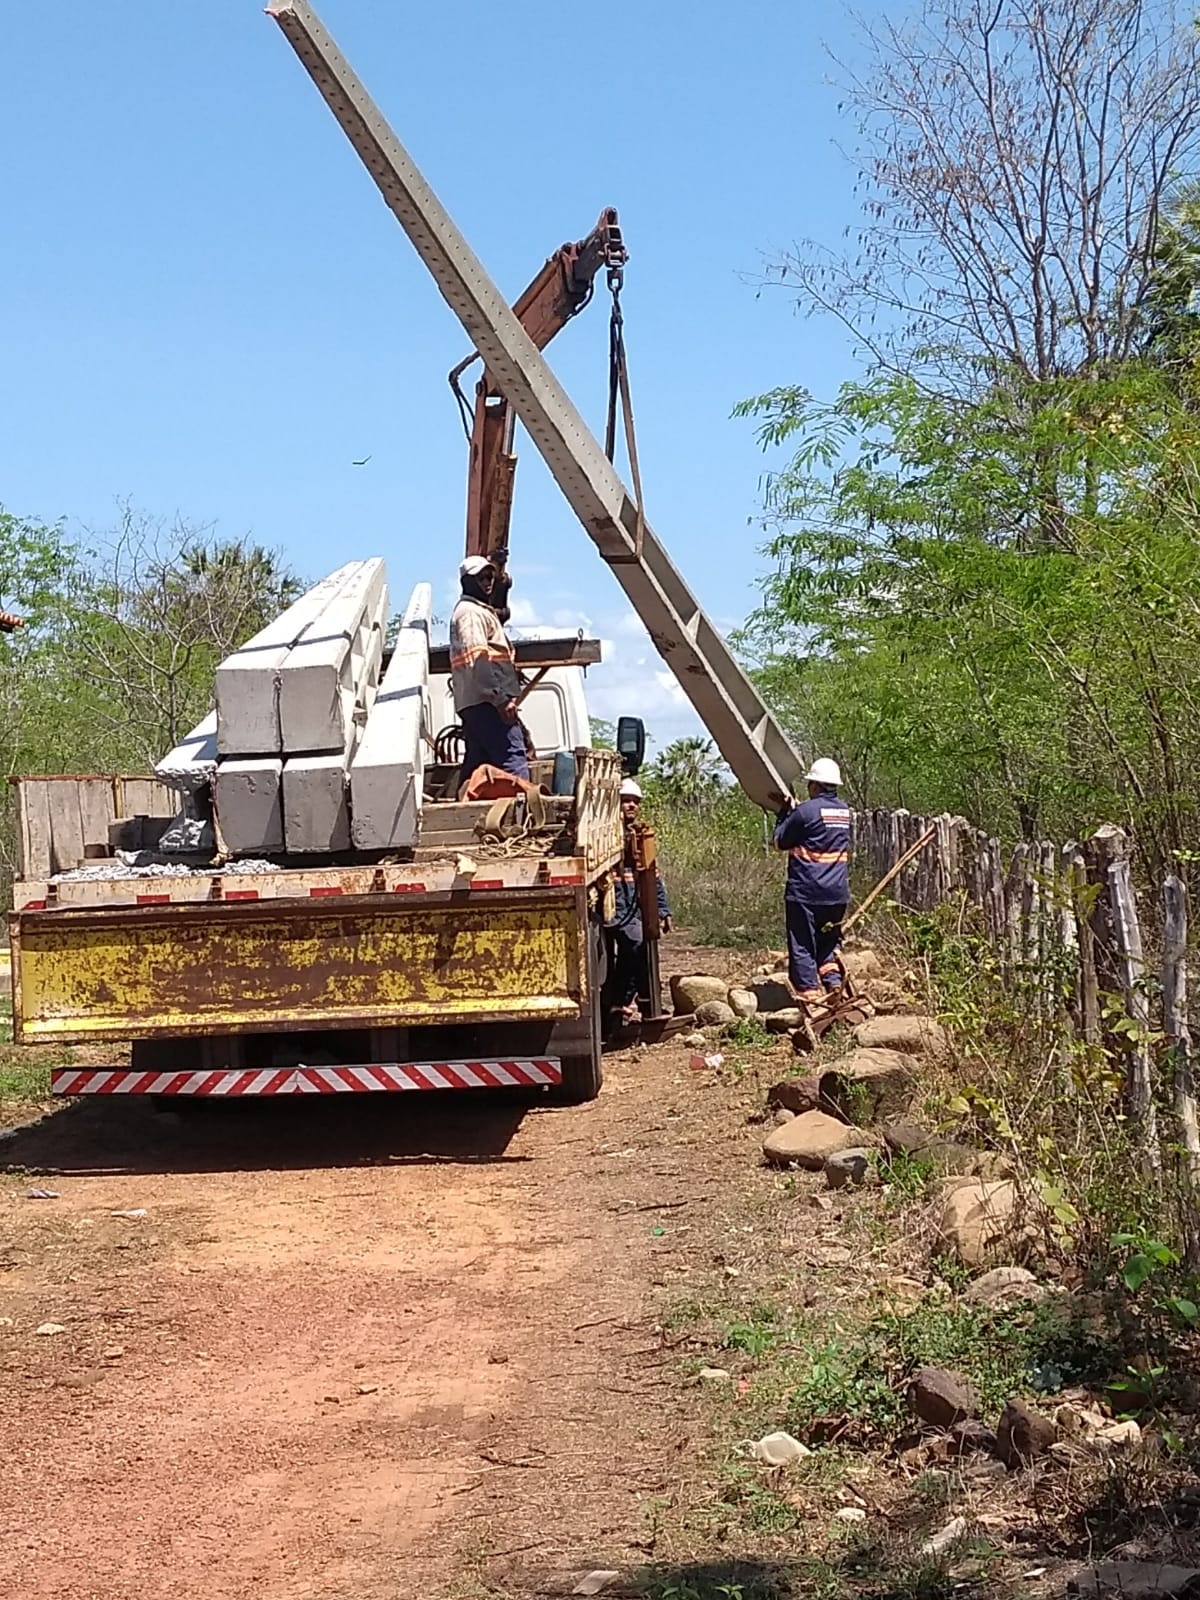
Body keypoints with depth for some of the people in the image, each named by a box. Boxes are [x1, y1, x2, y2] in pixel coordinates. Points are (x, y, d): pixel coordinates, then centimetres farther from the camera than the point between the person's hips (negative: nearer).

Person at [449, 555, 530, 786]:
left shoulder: (481, 611, 28)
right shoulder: (471, 612, -5)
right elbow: (477, 659, -18)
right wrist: (501, 698, -23)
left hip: (472, 704, 11)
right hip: (486, 701, -11)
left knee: (476, 766, 7)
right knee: (513, 761, -19)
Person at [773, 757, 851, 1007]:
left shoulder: (806, 811, -12)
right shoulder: (844, 811, 8)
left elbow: (781, 841, -1)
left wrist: (786, 811, 14)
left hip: (805, 893, -6)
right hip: (837, 893, 6)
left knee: (802, 946, 0)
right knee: (828, 944, 17)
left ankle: (809, 994, -2)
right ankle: (833, 984, 5)